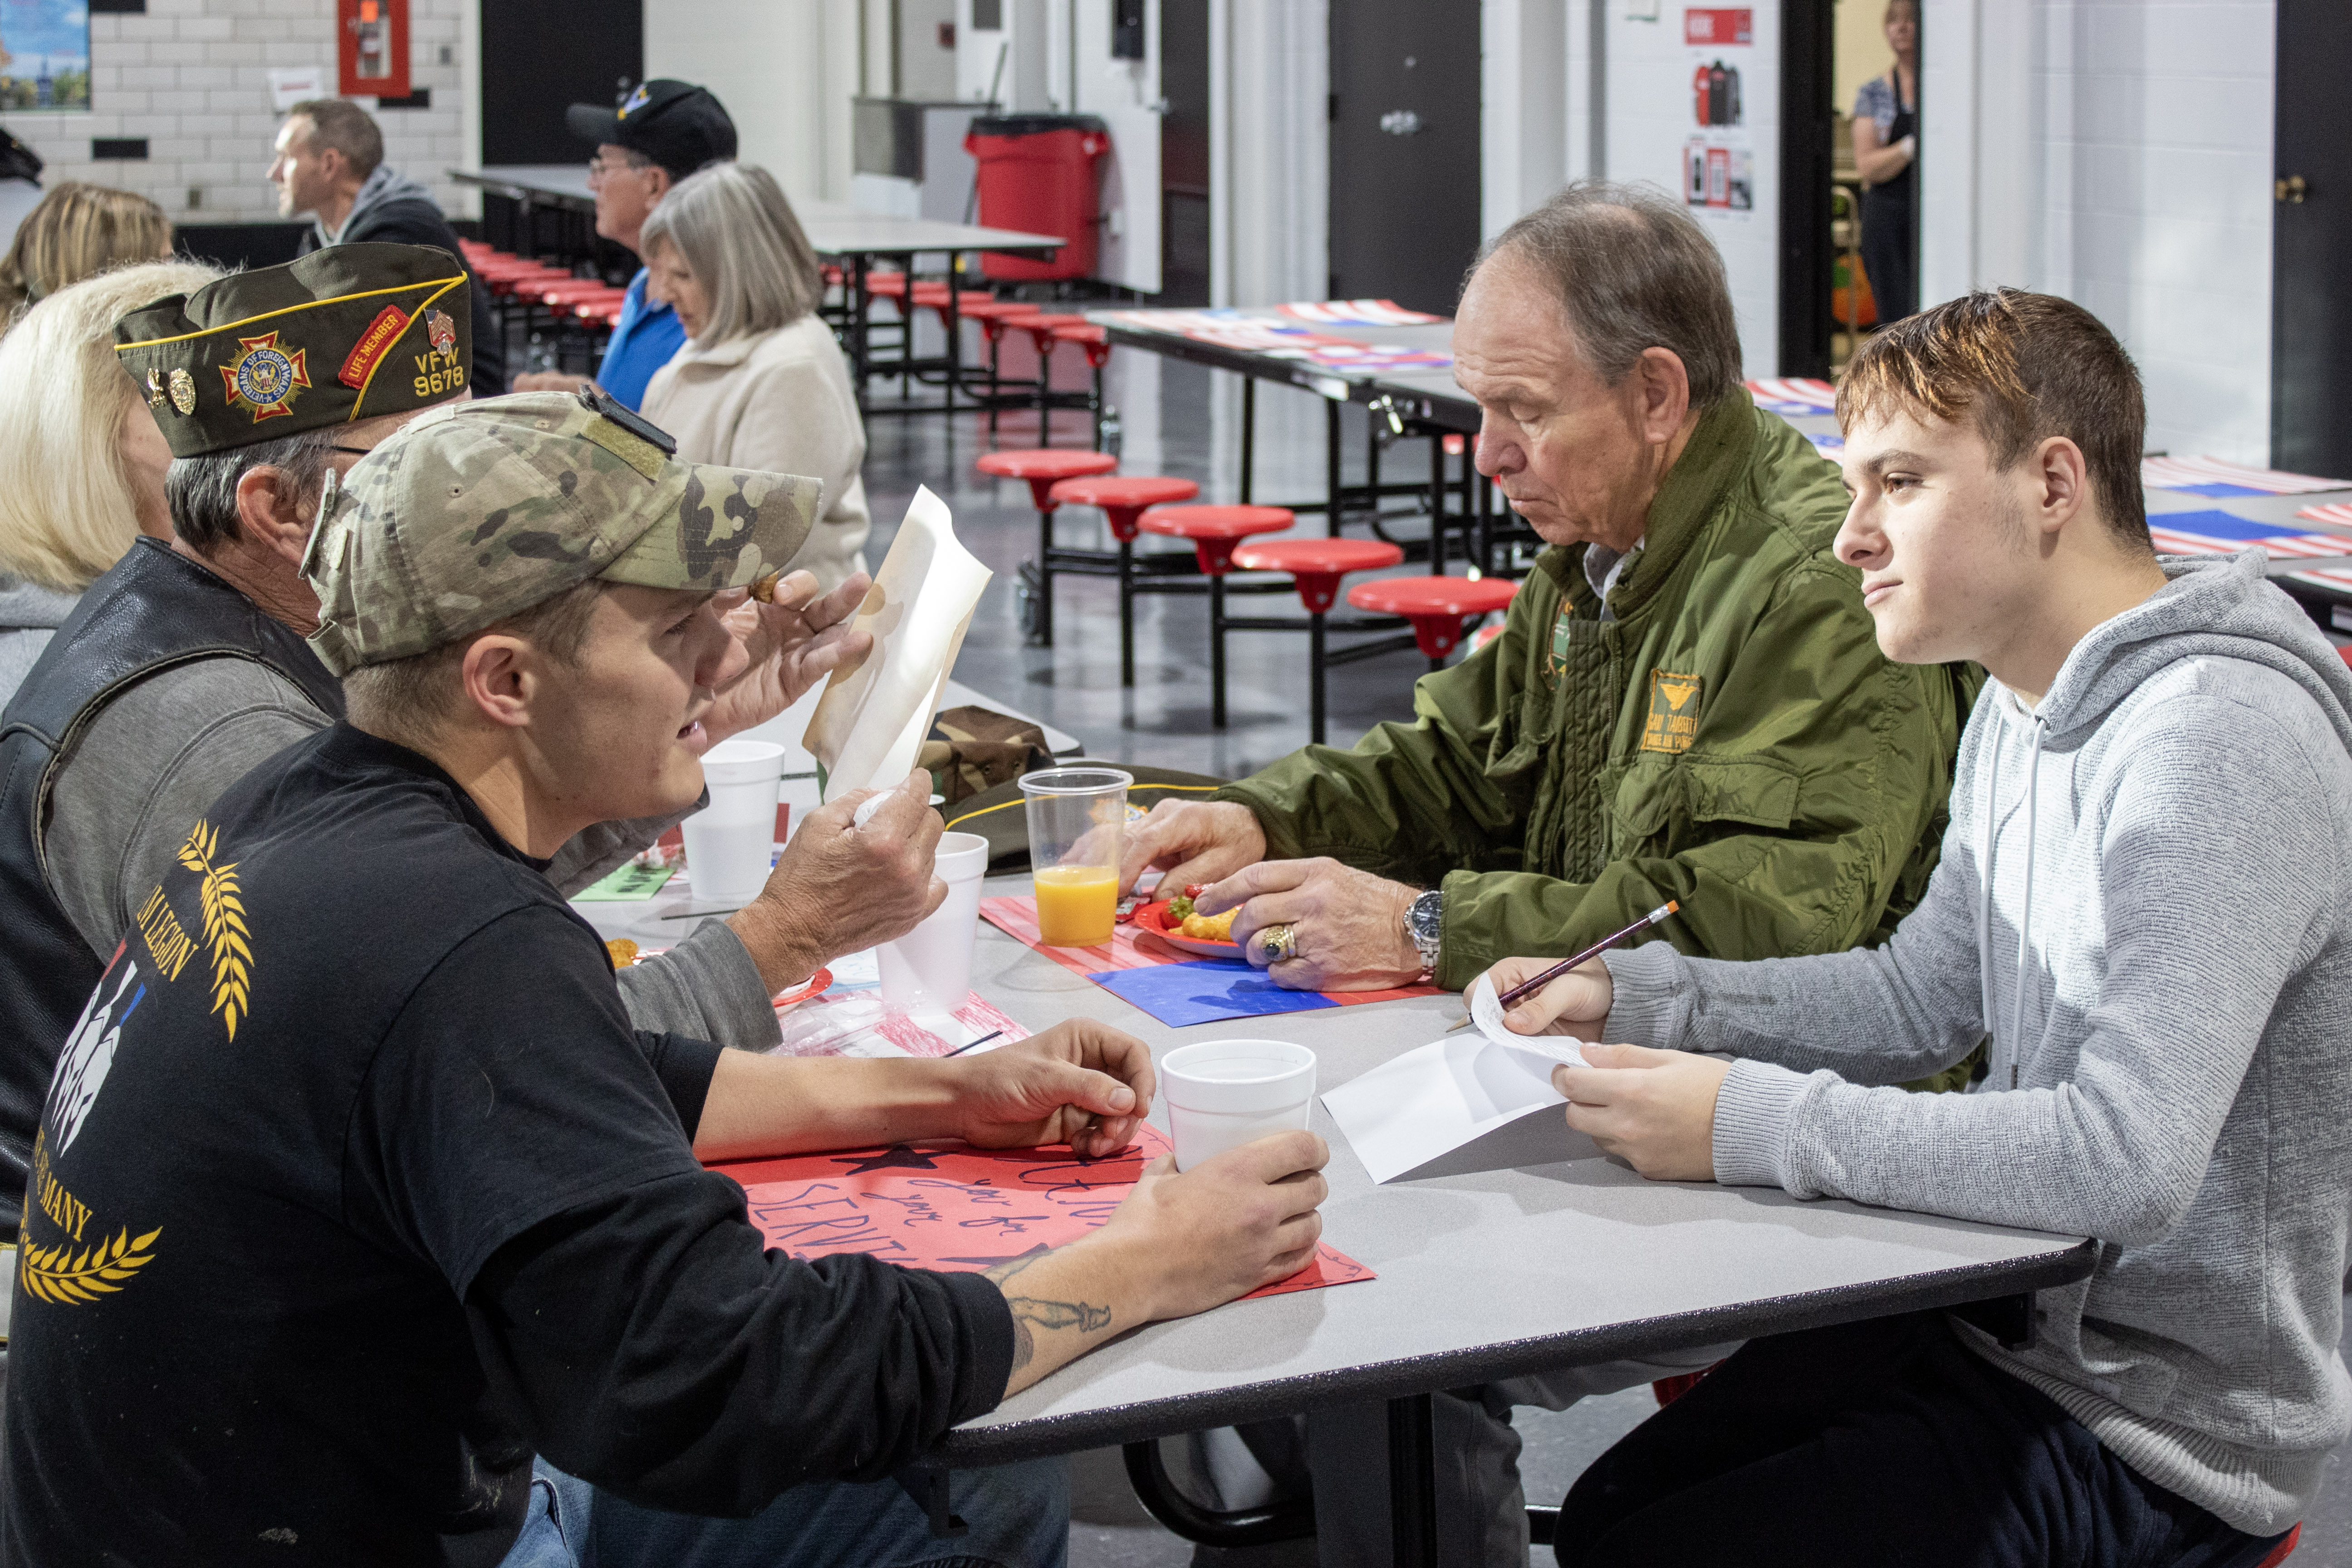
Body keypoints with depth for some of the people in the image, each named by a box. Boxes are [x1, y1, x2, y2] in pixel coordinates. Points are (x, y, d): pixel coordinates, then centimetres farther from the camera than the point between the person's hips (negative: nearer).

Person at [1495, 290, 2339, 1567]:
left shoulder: (2217, 747, -25)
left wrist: (1753, 1124, -28)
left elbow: (2128, 1160, -33)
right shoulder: (2022, 709, 7)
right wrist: (1634, 997, 2)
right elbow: (1920, 995, 16)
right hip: (2005, 1318, 9)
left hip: (2156, 1443, -9)